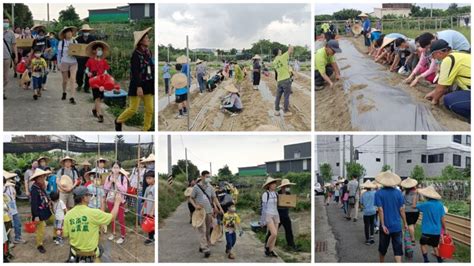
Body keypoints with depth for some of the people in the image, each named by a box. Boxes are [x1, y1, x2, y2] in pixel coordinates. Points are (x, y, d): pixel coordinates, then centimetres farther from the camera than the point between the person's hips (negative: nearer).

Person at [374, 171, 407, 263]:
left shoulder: (379, 193, -8)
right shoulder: (398, 193, -3)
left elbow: (380, 210, -13)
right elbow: (402, 209, -1)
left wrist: (383, 225, -12)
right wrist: (405, 223, 9)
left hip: (385, 225, -1)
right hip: (397, 226, 1)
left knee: (382, 248, 17)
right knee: (398, 249, 2)